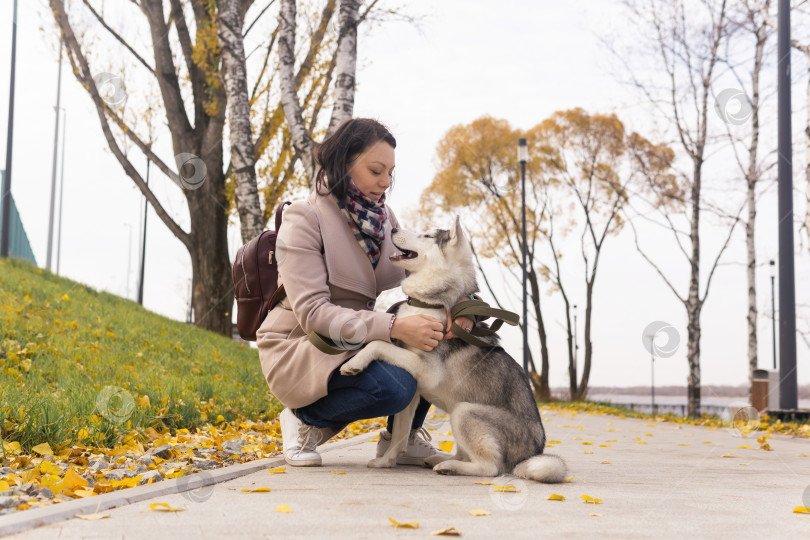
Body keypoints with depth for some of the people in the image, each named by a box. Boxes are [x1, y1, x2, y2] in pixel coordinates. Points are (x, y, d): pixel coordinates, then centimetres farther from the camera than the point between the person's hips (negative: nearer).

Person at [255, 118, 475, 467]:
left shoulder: (382, 217, 5)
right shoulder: (304, 220, -17)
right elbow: (312, 312, -25)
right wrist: (393, 327, -37)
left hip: (353, 342, 7)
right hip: (299, 348, -7)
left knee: (437, 333, -14)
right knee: (393, 386, -32)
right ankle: (307, 419, -4)